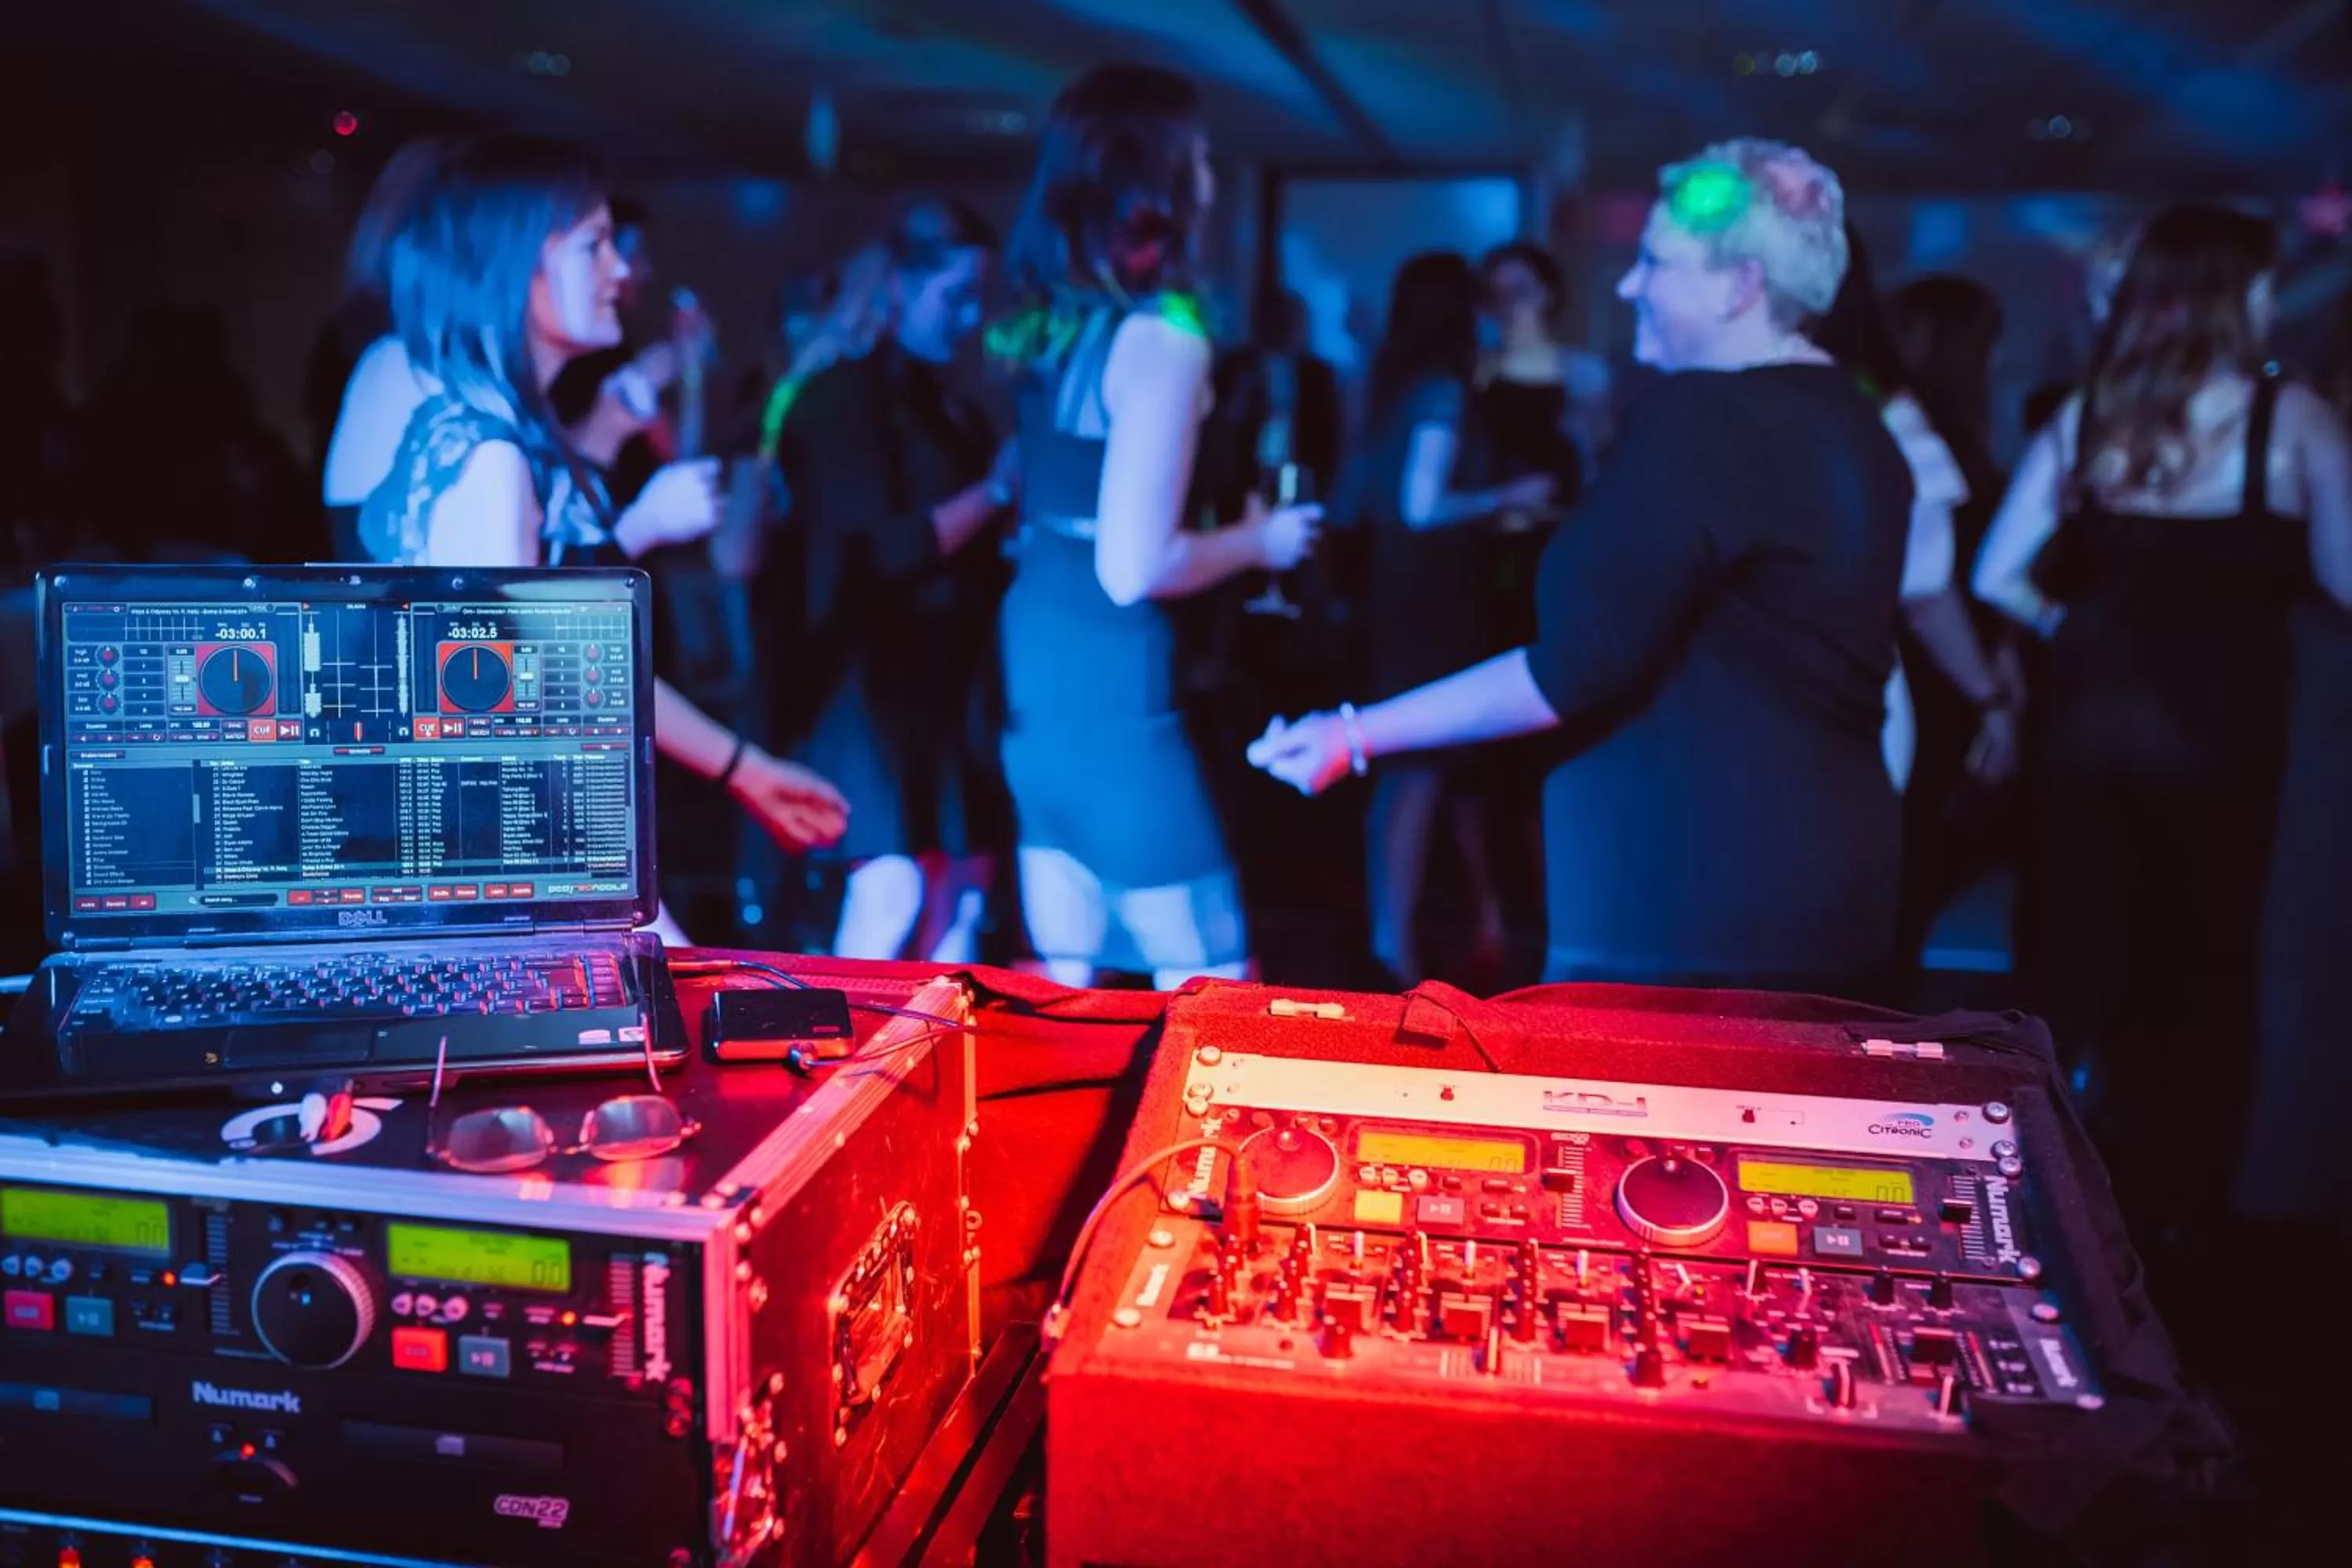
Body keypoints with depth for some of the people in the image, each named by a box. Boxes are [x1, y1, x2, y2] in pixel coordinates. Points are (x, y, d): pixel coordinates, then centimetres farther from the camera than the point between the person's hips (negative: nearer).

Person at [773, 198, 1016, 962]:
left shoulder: (947, 404, 16)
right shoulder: (841, 398, -8)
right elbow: (886, 549, -16)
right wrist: (996, 489, -12)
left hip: (950, 682, 8)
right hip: (877, 683, -8)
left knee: (961, 890, 8)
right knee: (893, 890, -14)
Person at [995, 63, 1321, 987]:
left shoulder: (1048, 321, 10)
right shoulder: (1161, 332, -15)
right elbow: (1134, 566, -22)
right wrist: (1259, 541, -5)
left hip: (1035, 673, 9)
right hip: (1113, 692, -9)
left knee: (1064, 988, 16)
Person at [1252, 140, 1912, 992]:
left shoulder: (1703, 416, -15)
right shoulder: (1853, 423, 15)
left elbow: (1577, 662, -20)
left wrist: (1359, 734, -14)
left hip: (1691, 904, -10)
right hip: (1813, 886, 10)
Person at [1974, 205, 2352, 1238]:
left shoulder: (2081, 417, 2)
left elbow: (1999, 577, -2)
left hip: (2091, 717, 3)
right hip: (2218, 726, -2)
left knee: (2077, 955, 12)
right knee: (2206, 964, 13)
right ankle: (2178, 1202, 25)